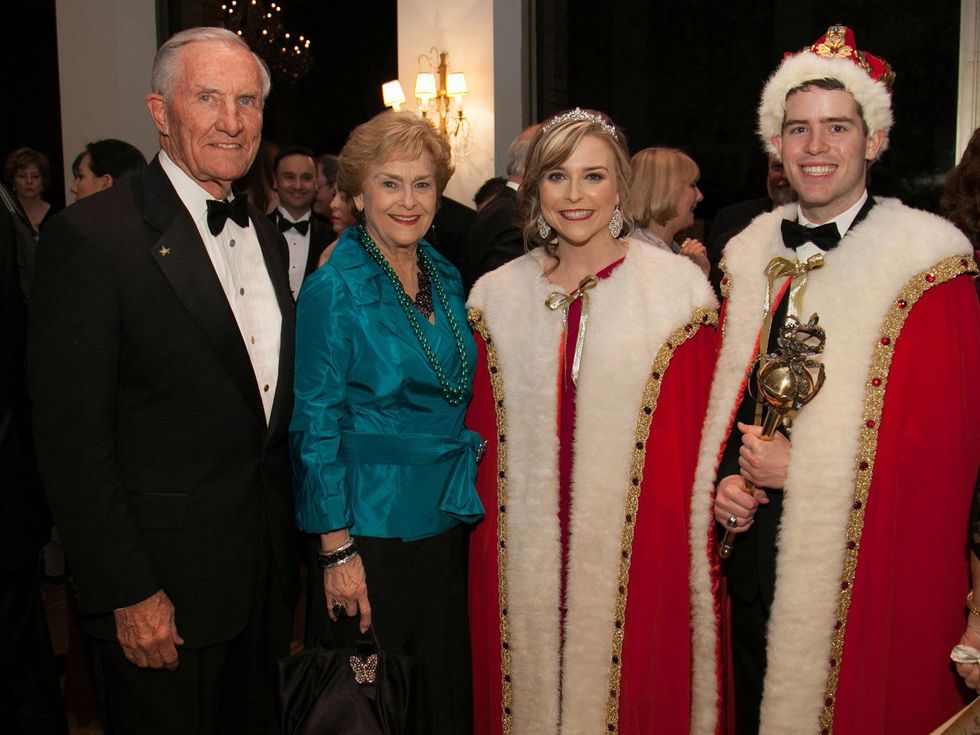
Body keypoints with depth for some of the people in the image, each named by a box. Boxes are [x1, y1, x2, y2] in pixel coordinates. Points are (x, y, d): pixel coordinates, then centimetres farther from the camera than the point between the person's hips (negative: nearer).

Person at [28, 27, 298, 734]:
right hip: (160, 588, -7)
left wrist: (290, 547, 11)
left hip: (265, 568, 7)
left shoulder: (266, 235, 8)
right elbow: (72, 439, -16)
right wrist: (128, 593, -16)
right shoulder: (92, 235, -15)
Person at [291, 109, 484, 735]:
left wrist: (464, 501, 10)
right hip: (373, 528, -6)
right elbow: (318, 425, -12)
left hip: (448, 520, 6)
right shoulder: (334, 290, -12)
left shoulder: (446, 278, 6)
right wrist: (338, 549, -14)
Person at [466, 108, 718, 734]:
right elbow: (481, 436, 8)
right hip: (522, 557, 3)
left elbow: (696, 436, -5)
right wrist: (484, 530, 4)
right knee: (531, 683, 15)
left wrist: (691, 537, -9)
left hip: (637, 547, -2)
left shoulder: (679, 288, -5)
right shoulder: (497, 296, 4)